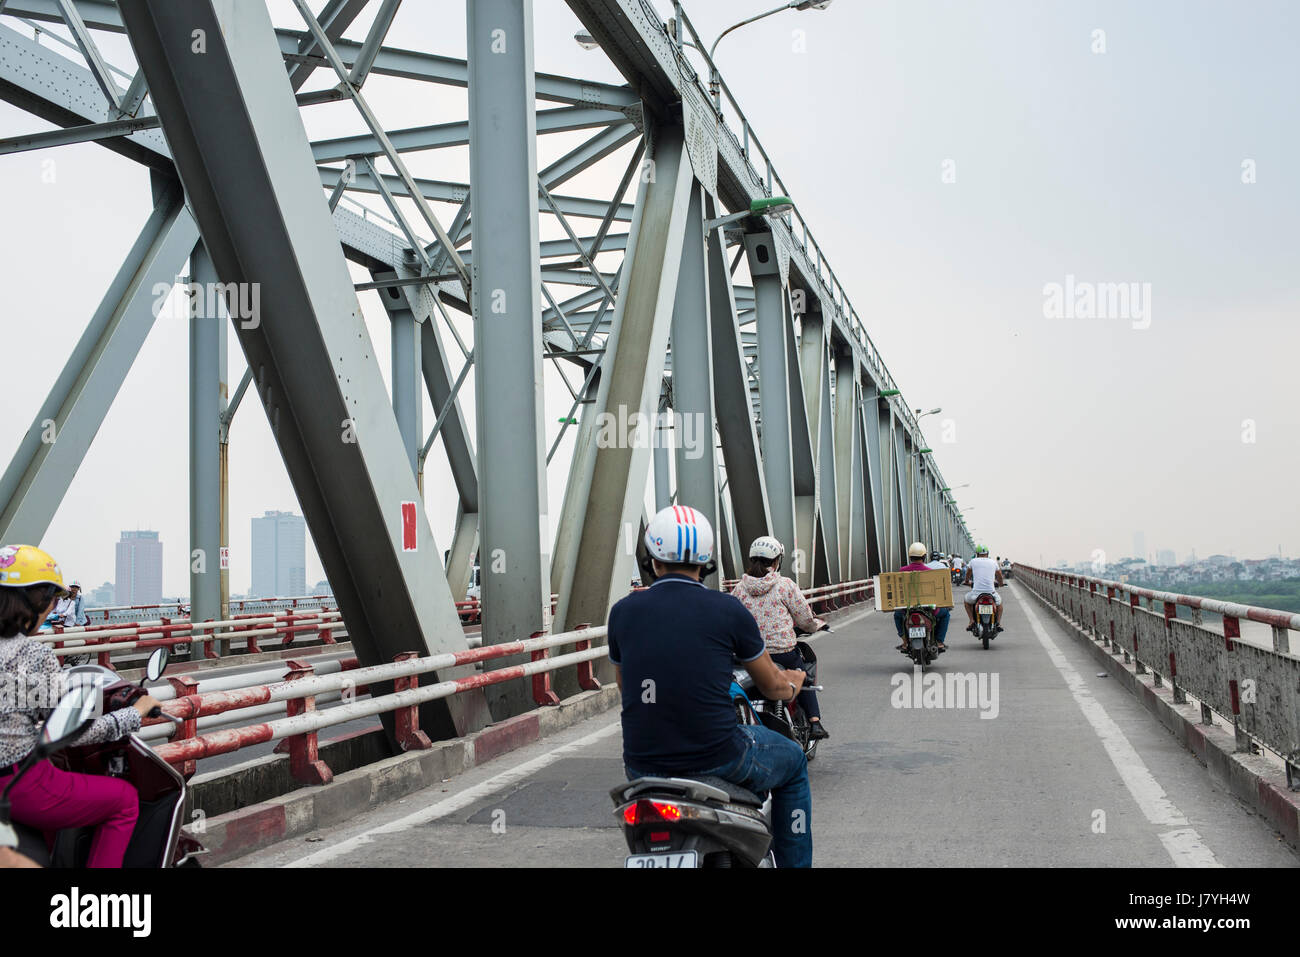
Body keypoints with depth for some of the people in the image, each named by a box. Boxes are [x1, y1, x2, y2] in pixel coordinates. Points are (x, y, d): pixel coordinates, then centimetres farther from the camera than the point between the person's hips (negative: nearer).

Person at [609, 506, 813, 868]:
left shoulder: (622, 611, -1)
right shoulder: (728, 609, -8)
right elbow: (771, 685, 6)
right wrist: (792, 685, 31)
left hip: (643, 765, 3)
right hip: (717, 759, -3)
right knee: (793, 761, 27)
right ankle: (794, 863, 28)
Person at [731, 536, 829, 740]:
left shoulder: (739, 588, 1)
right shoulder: (785, 585, -6)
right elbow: (805, 619, 0)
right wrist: (818, 624, 22)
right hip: (783, 652, -2)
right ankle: (815, 721, 12)